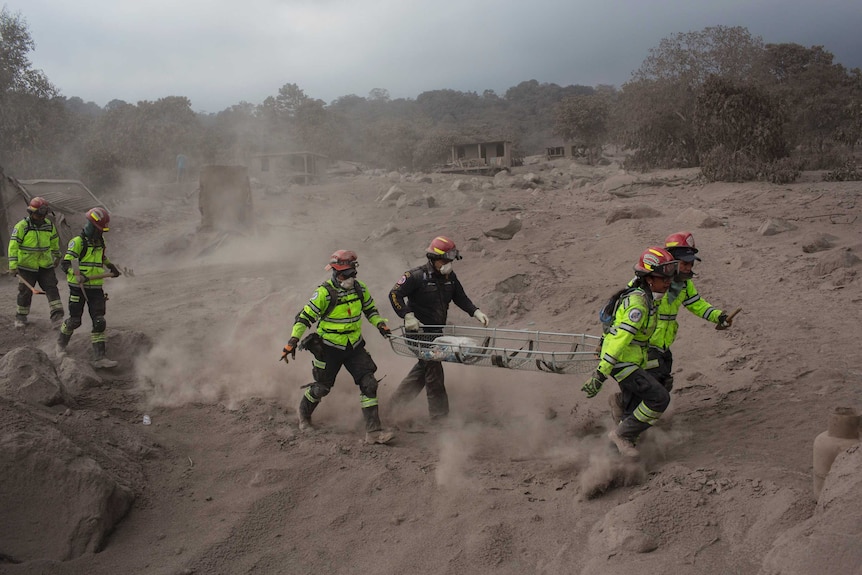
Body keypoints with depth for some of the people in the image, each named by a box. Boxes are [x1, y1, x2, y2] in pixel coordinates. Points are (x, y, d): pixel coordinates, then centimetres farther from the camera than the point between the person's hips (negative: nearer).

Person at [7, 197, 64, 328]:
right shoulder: (21, 226, -13)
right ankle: (21, 316, 26)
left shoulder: (49, 225, 2)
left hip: (46, 266, 3)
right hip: (27, 266, -3)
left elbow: (54, 241, 18)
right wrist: (13, 265, -19)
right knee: (25, 292, 8)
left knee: (52, 288, -7)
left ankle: (57, 316, -10)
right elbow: (13, 246, -14)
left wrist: (57, 256, 27)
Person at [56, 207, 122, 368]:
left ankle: (99, 358, -4)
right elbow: (65, 263, -17)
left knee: (99, 323, -4)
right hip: (78, 288, -6)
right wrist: (78, 275, -31)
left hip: (96, 288, 6)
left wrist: (111, 266, 26)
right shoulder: (78, 242, -10)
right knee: (74, 320, 5)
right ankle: (61, 343, 35)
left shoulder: (99, 242, 13)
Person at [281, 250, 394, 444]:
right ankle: (304, 414, 42)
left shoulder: (359, 289, -2)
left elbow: (370, 309, 16)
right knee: (322, 388, 9)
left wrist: (380, 324, -1)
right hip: (329, 348, -4)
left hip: (355, 347, 4)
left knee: (369, 384, -7)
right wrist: (292, 342, -18)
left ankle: (373, 431, -4)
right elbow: (304, 317, -14)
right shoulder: (324, 293, -18)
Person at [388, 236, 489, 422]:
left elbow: (460, 297, 12)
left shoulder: (449, 277, 5)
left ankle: (397, 401, 32)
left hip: (437, 330, 8)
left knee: (425, 366, 16)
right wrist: (408, 316, -26)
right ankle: (440, 417, 2)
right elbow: (395, 295, -16)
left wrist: (476, 312, -3)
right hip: (419, 331, -8)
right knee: (434, 371, -6)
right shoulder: (417, 276, -15)